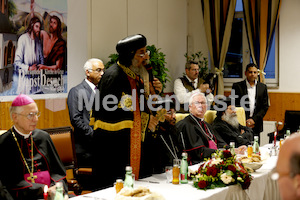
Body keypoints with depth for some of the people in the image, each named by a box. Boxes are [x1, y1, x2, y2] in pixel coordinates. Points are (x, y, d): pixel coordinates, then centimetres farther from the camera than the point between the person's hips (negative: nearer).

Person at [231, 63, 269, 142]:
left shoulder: (262, 87, 10)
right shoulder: (237, 86, 2)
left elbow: (265, 106, 8)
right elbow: (234, 105, 0)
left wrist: (254, 119, -4)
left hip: (256, 125, 2)